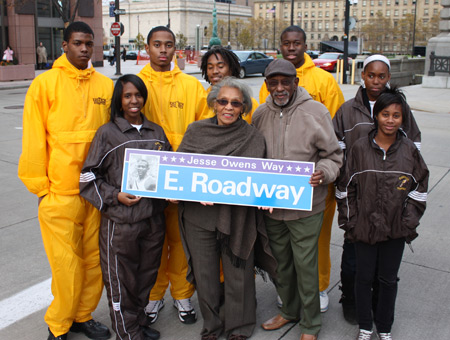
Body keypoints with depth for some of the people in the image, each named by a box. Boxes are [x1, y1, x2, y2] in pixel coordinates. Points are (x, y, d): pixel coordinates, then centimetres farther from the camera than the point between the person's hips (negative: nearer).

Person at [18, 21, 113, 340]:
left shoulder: (106, 85, 8)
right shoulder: (45, 83, -2)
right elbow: (34, 140, -2)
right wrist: (40, 185, -3)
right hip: (60, 191, -3)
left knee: (95, 259, 11)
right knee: (66, 263, 1)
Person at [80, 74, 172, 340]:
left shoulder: (156, 131, 10)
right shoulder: (107, 133, -3)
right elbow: (89, 176, -3)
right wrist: (115, 196, -15)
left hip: (154, 216, 4)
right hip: (120, 220, -4)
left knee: (148, 273, 16)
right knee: (121, 278, 5)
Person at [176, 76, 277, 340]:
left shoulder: (254, 138, 1)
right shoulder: (196, 131, 4)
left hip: (238, 219, -1)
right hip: (199, 216, 2)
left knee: (238, 276, 9)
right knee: (205, 275, 13)